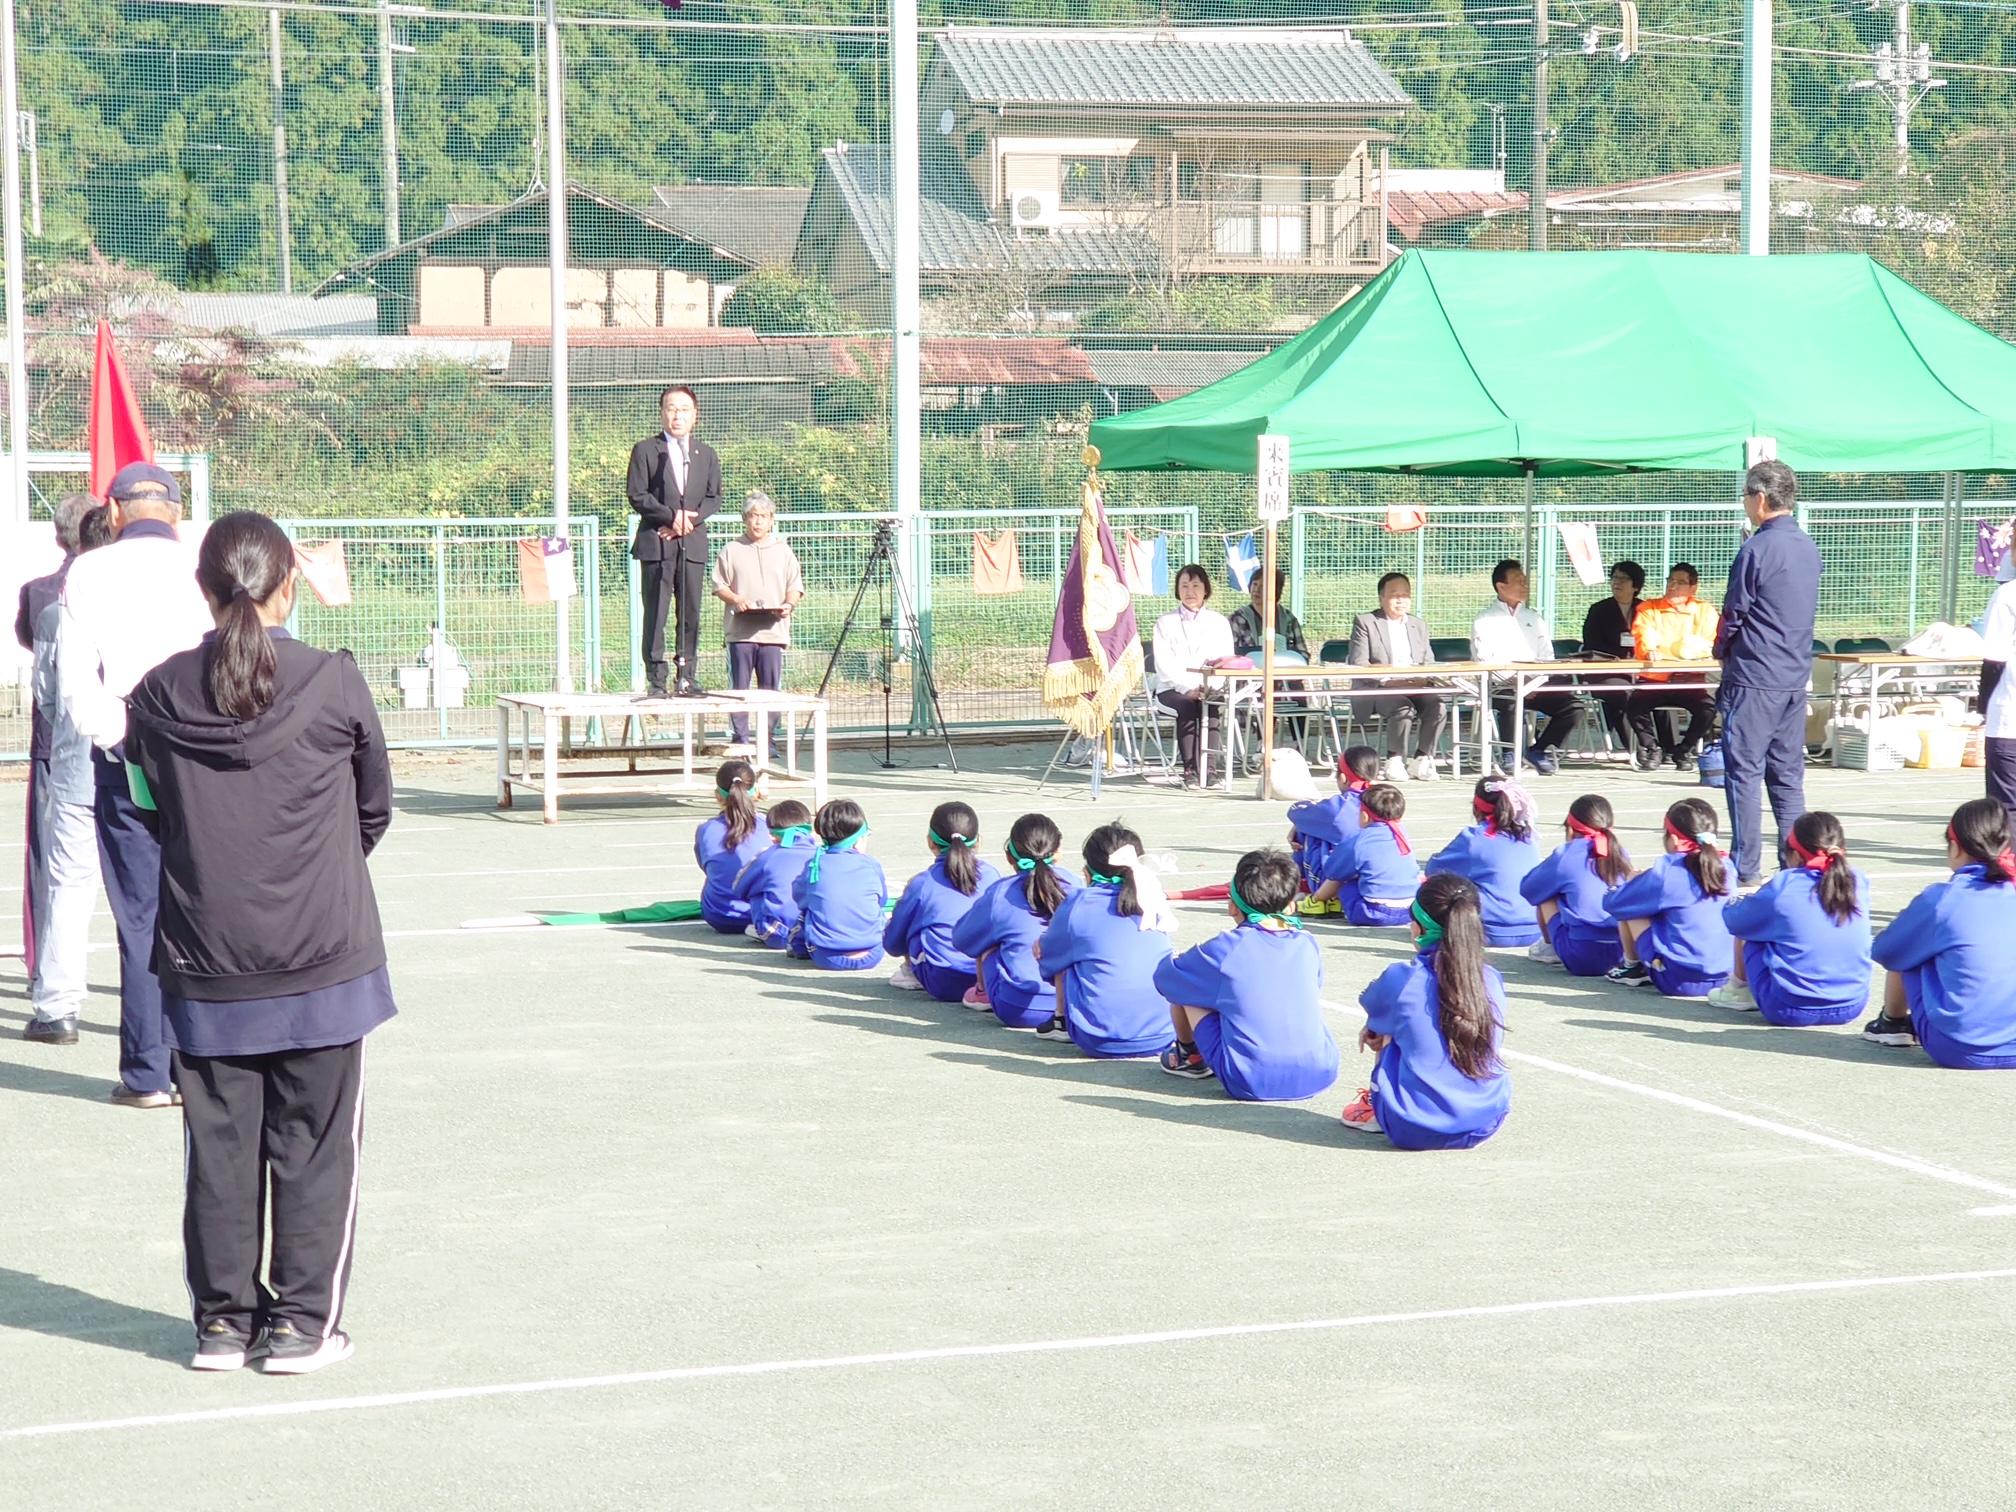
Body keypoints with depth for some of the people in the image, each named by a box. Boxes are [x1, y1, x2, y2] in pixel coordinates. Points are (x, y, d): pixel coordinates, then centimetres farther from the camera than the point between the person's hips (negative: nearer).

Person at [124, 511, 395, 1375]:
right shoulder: (333, 685, -10)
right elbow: (374, 808, 3)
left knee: (218, 1142, 11)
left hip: (203, 965, 2)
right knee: (314, 1144, 7)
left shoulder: (161, 695, -5)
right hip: (321, 960, -2)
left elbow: (150, 807, 6)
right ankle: (302, 1324, 11)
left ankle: (223, 1320, 18)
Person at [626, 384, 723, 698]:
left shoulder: (706, 454, 16)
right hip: (656, 543, -3)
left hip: (693, 543, 3)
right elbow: (637, 495, -3)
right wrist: (671, 516, -12)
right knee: (655, 613, -5)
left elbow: (714, 497, 10)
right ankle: (655, 679, -3)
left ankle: (688, 677, 7)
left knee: (691, 613, 2)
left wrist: (691, 519, -7)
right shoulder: (645, 450, 4)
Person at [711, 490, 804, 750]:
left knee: (771, 688, 1)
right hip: (740, 630, -1)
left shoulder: (783, 552, 13)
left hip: (773, 629, 1)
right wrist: (735, 599, -12)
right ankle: (739, 740, 2)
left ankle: (770, 740, 5)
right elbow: (719, 585, 6)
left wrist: (788, 605, -8)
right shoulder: (731, 551, 9)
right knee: (738, 687, -1)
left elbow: (795, 587, 12)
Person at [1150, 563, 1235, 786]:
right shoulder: (1165, 623, 9)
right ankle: (1190, 769, -35)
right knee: (1187, 705, -35)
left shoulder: (1218, 622, 16)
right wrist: (1188, 688, -19)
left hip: (1209, 688, 1)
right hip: (1172, 689, -1)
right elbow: (1164, 665, -3)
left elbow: (1227, 660, 7)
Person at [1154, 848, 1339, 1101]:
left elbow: (1163, 976, 10)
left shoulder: (1224, 949, -5)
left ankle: (1190, 1056, 37)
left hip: (1251, 1083, -4)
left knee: (1182, 986, 13)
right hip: (1319, 1076, 4)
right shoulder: (1309, 945, 6)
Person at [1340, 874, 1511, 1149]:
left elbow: (1371, 1004, 13)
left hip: (1416, 1131, -3)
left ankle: (1377, 1112, 28)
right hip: (1487, 1124, 3)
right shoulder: (1492, 982, 0)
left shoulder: (1401, 979, -12)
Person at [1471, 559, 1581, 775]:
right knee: (1512, 700, -38)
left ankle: (1540, 751, -5)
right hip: (1499, 686, -5)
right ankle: (1512, 756, -22)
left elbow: (1547, 659, 14)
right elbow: (1484, 662, -5)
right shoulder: (1485, 622, 6)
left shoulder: (1534, 620, 21)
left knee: (1572, 706, -18)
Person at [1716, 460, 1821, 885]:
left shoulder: (1757, 549, -13)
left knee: (1744, 772, -3)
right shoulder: (1808, 548, 12)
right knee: (1787, 774, 11)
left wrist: (1721, 651, 11)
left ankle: (1745, 869, -3)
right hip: (1796, 678, 8)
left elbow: (1734, 613, -9)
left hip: (1754, 678, -8)